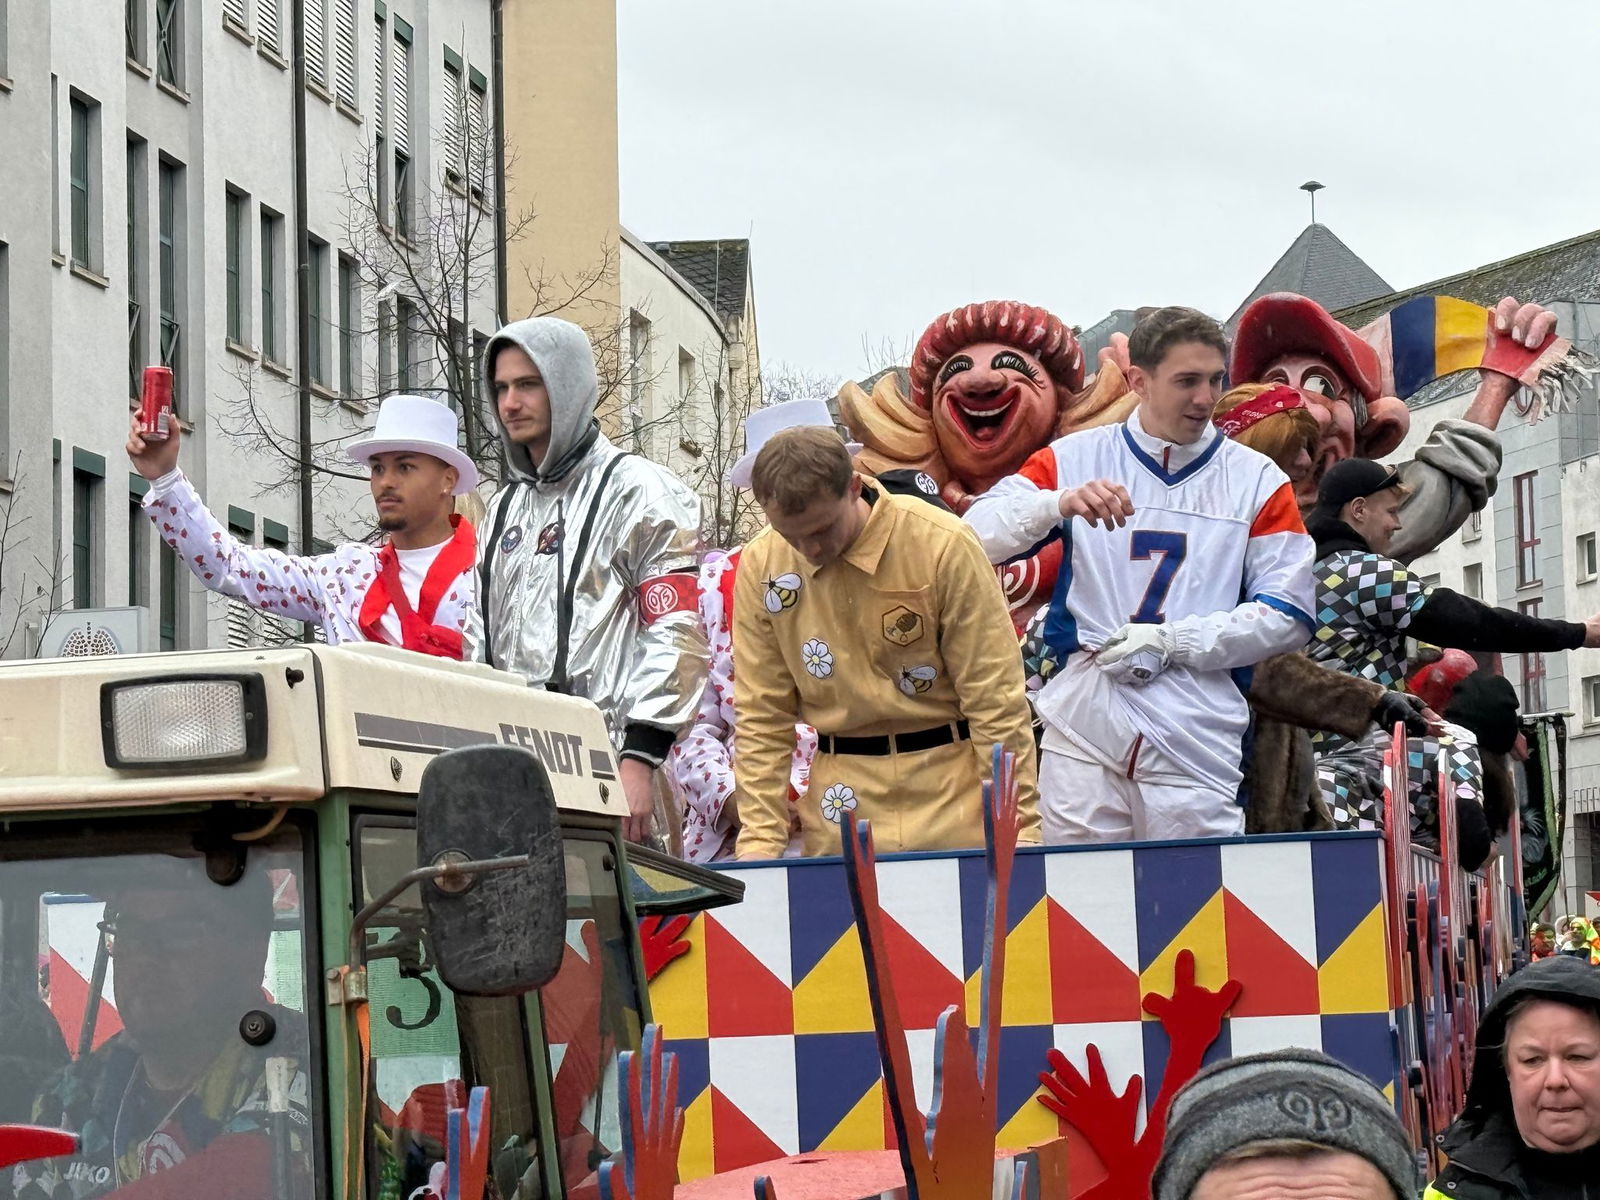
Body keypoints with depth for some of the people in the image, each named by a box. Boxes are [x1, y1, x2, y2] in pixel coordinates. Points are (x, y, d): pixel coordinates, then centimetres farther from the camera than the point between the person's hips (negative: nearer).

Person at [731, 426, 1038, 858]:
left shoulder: (942, 546, -12)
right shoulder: (760, 565, -2)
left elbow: (995, 698, -9)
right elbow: (761, 717, 4)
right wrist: (761, 840, -3)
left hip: (950, 790, -2)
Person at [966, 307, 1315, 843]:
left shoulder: (1256, 480, 9)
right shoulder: (1076, 458, 9)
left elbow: (1288, 617, 3)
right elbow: (975, 537, -3)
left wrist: (1172, 641, -8)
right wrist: (1059, 504, -21)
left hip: (1197, 737, 0)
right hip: (1083, 723, 0)